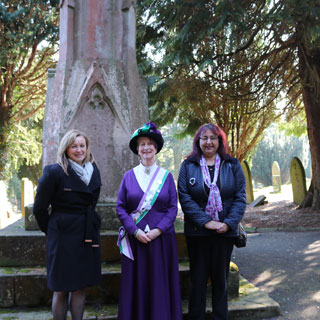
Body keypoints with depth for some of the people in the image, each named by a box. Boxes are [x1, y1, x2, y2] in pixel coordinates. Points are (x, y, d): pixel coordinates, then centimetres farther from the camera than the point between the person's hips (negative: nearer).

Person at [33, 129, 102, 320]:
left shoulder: (94, 172, 6)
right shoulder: (54, 172, -11)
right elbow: (39, 208, -4)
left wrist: (88, 226, 14)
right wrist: (51, 231, 4)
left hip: (88, 237, 5)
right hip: (64, 238, -5)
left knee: (81, 286, 13)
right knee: (61, 290, 5)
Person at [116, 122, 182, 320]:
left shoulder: (166, 176, 5)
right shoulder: (129, 176, 5)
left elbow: (173, 208, 0)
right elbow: (121, 208, 1)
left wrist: (158, 230, -13)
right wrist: (135, 231, -12)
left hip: (161, 238, 0)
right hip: (135, 240, 0)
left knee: (160, 286, 5)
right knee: (136, 285, 6)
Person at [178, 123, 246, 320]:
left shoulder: (233, 165, 5)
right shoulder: (188, 165, 2)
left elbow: (240, 197, 1)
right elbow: (185, 197, -6)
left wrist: (229, 223, -12)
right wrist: (205, 221, -15)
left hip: (225, 231, 1)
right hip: (197, 232, -1)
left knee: (221, 279, 11)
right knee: (198, 280, 6)